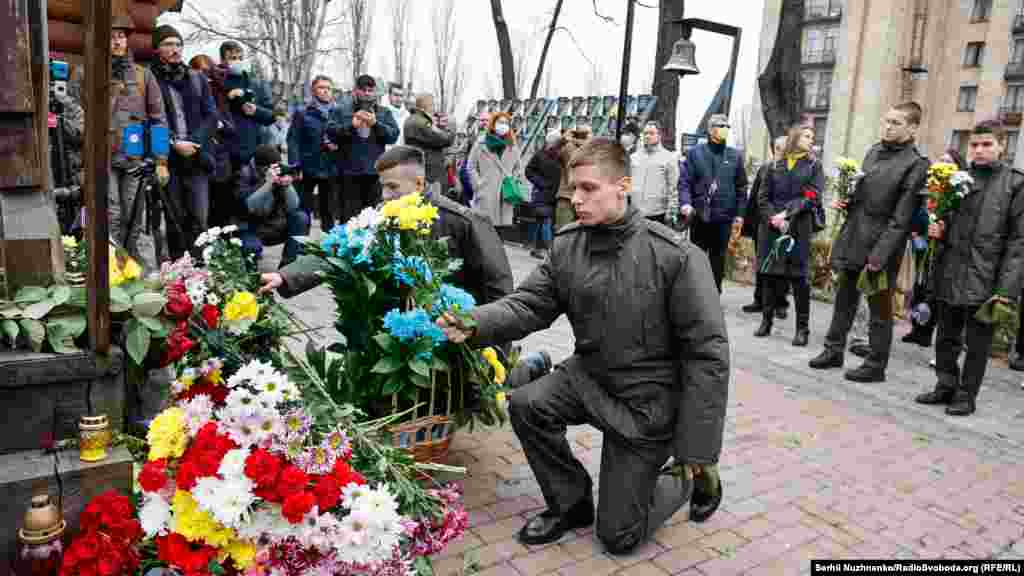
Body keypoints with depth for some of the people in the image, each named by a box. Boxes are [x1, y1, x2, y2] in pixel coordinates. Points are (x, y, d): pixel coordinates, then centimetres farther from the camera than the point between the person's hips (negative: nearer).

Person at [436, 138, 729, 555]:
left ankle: (691, 478, 30)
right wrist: (475, 323, -32)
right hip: (589, 376, 5)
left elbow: (707, 352, -19)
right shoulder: (567, 246, -6)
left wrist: (697, 448, -18)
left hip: (647, 399, -5)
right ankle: (571, 502, 7)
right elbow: (528, 305, -10)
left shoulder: (676, 257, -23)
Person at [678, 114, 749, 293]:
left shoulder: (735, 155, 8)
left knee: (718, 258, 9)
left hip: (724, 217, 2)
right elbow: (684, 181, -3)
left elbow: (741, 187, 10)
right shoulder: (695, 152, 2)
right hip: (699, 215, -1)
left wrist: (740, 213, 4)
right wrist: (685, 203, -19)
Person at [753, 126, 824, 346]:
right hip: (771, 226, 2)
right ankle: (767, 320, 15)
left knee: (798, 276, -3)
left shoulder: (814, 166, 9)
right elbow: (763, 196, 7)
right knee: (770, 274, 5)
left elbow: (812, 196, -4)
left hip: (799, 227, -2)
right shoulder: (776, 165, 11)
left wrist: (786, 213, -14)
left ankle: (802, 327, 3)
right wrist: (773, 217, -9)